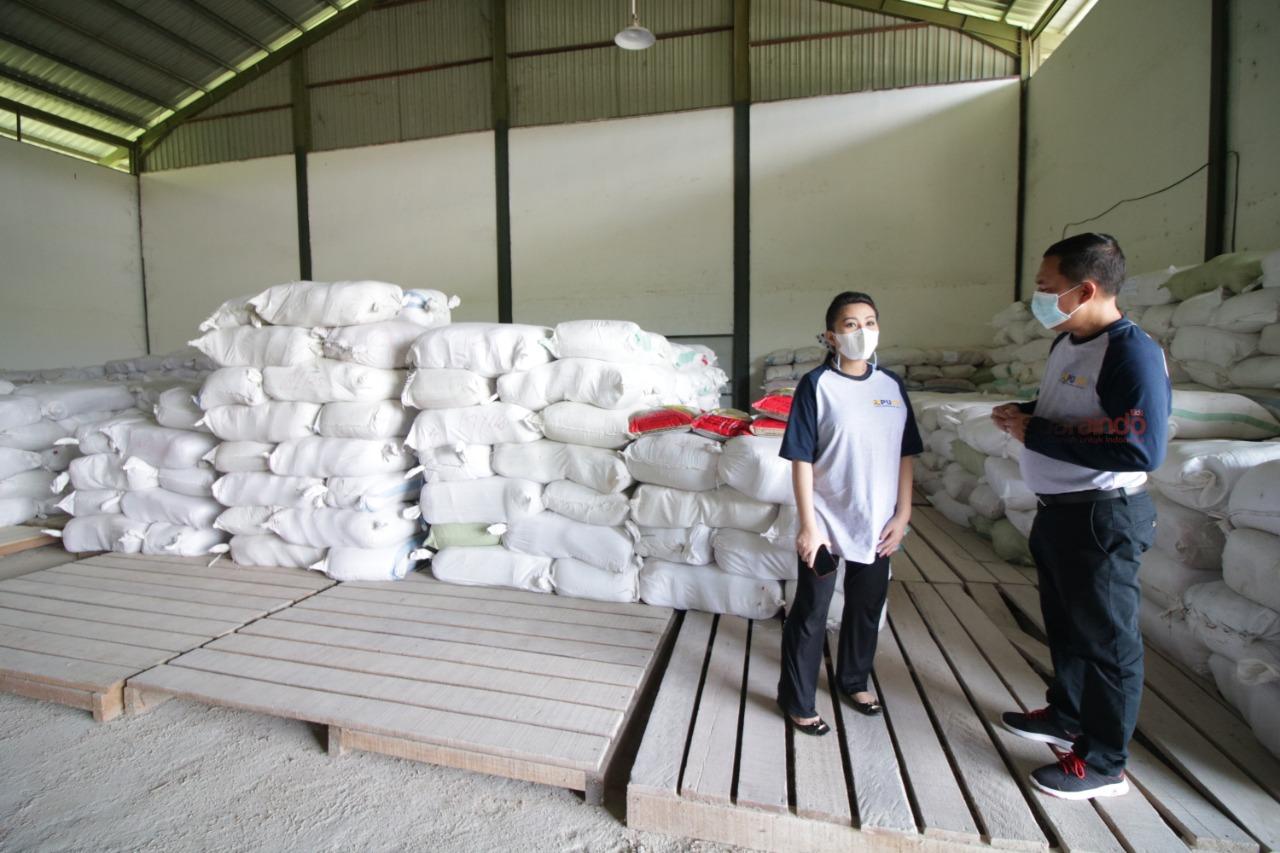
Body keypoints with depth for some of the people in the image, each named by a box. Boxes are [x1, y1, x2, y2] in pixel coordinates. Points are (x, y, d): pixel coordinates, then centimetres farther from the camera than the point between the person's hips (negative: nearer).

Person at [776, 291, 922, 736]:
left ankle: (854, 679, 44)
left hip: (877, 524, 5)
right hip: (826, 523, -5)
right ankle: (797, 701, 26)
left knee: (867, 608, 21)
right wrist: (809, 525, -15)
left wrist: (902, 515, 3)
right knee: (810, 614, 8)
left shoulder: (893, 386, 2)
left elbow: (905, 456, 7)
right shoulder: (817, 385, -12)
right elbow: (801, 459, -13)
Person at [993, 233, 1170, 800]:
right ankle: (1067, 717, 44)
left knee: (1105, 637, 7)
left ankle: (1103, 763, 25)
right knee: (1064, 623, 23)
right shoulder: (1065, 344, 7)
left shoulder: (1133, 354, -21)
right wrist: (1023, 413, 1)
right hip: (1056, 511, 9)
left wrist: (1036, 434, -24)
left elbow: (1142, 450, -29)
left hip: (1102, 519, -9)